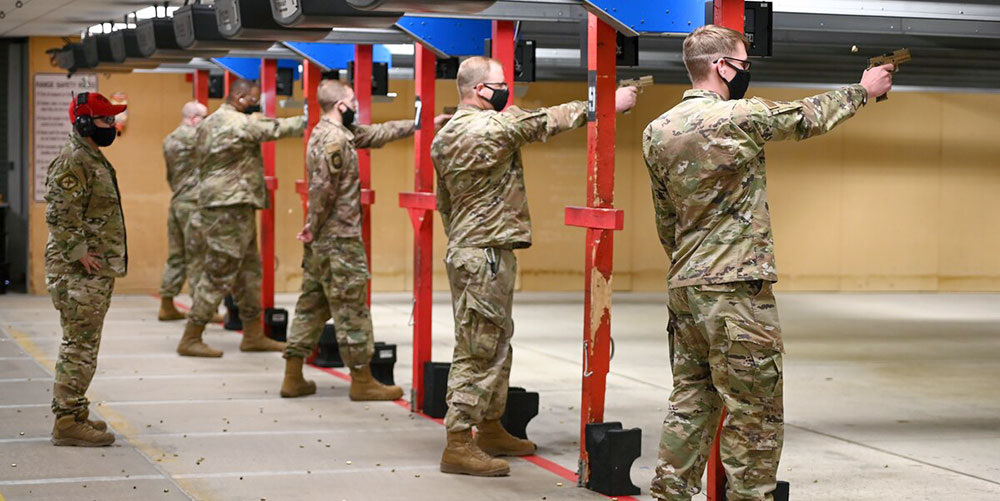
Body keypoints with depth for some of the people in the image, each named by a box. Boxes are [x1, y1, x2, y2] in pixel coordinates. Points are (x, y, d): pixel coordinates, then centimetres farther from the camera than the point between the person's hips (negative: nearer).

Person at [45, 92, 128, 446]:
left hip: (97, 271, 10)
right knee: (80, 346, -8)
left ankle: (73, 413, 23)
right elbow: (59, 216, -24)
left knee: (81, 344, 15)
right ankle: (67, 422, -5)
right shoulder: (73, 162, -15)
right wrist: (80, 254, -22)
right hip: (80, 272, -10)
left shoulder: (93, 159, 18)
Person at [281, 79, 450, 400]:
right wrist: (314, 228, -11)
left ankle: (293, 378, 14)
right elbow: (323, 190, -22)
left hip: (322, 241, 10)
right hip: (340, 240, -10)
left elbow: (379, 134, 20)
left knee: (312, 305, 12)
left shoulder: (337, 132, 13)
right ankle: (362, 382, 5)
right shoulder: (335, 140, -18)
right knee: (351, 309, -2)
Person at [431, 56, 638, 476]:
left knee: (495, 346, 18)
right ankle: (459, 446, -5)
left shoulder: (446, 135, 13)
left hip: (465, 249, 10)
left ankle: (491, 429, 27)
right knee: (478, 350, -7)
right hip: (486, 256, -10)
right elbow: (549, 122, -10)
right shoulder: (491, 126, -16)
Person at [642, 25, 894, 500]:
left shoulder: (656, 132, 7)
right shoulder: (740, 117, -14)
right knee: (754, 416, 1)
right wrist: (864, 89, 19)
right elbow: (810, 117, 2)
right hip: (736, 291, -8)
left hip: (683, 288, 8)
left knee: (690, 403, 14)